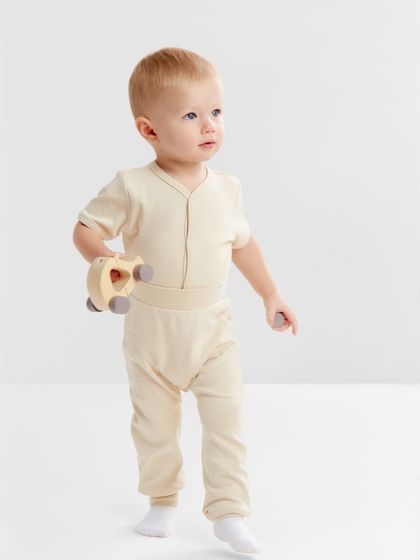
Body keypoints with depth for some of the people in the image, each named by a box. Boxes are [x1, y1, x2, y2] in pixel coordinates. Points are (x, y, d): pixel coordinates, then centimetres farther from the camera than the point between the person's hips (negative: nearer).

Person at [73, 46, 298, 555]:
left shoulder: (227, 188, -2)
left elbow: (242, 243, 12)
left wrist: (269, 295, 18)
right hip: (151, 328, -1)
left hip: (212, 326, 2)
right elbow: (85, 228, -11)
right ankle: (162, 500, 35)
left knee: (226, 422, -2)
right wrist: (103, 259, -32)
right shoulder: (132, 188, -15)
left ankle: (228, 512, 9)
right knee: (153, 424, 14)